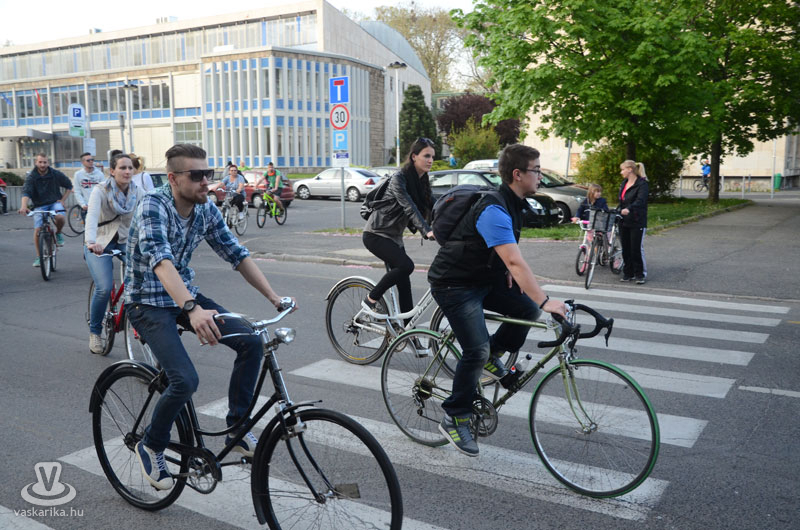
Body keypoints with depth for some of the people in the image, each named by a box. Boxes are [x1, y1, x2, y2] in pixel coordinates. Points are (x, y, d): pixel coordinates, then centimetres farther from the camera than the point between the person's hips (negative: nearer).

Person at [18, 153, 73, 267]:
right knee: (37, 230, -9)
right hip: (39, 205, 0)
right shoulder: (31, 177, -9)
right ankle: (38, 257, 6)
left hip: (55, 203, 0)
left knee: (60, 217, -34)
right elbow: (26, 192, -22)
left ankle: (58, 233, 1)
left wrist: (62, 200, 0)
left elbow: (69, 186, 10)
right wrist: (24, 206, -40)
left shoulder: (56, 174, -4)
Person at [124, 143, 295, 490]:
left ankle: (237, 429, 6)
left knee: (251, 342, -11)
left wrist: (273, 297, -10)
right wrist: (193, 309, -55)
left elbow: (237, 255, 0)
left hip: (185, 294, 7)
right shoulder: (152, 206, -24)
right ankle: (151, 447, 6)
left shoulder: (206, 210, -3)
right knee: (185, 380, -23)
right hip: (147, 303, -6)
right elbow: (161, 262, -39)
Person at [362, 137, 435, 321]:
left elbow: (432, 207, 6)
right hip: (376, 234, -8)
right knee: (406, 265, -26)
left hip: (394, 236, 8)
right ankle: (371, 300, -9)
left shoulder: (422, 181, 7)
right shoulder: (400, 178, -18)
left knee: (404, 282, 3)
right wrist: (427, 231, -42)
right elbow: (409, 207, -31)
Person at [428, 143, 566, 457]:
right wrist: (545, 301, -41)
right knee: (477, 350, -15)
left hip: (483, 279, 9)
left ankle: (492, 356, 15)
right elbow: (515, 262, -37)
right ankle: (454, 419, 2)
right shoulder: (494, 210, -27)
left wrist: (508, 272, 4)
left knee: (528, 310, -6)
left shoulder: (513, 205, 4)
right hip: (454, 284, -9)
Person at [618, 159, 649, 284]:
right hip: (624, 221, 7)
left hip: (637, 222, -7)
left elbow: (640, 200, -27)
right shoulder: (624, 184, 13)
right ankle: (628, 273, 18)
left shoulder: (642, 184, -11)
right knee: (626, 249, 9)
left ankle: (640, 274, 9)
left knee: (637, 248, -3)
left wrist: (629, 209, -44)